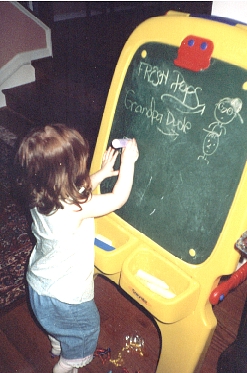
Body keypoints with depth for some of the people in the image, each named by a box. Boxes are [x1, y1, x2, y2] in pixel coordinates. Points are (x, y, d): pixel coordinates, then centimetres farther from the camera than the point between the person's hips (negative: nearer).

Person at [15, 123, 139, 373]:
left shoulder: (40, 195, -14)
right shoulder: (75, 208, -38)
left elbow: (77, 191, 5)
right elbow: (118, 199, -26)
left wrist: (102, 173, 5)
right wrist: (128, 160, -16)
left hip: (40, 282, 7)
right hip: (65, 296, -7)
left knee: (57, 324, 37)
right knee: (86, 329, 24)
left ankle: (57, 347, 64)